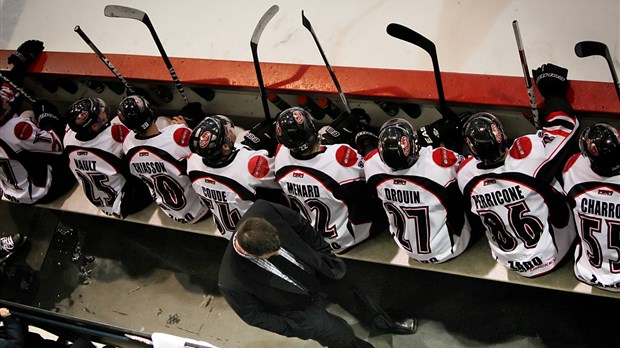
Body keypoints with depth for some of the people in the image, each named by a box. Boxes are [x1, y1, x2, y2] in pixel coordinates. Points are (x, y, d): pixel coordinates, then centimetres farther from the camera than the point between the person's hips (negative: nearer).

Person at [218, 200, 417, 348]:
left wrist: (326, 255, -4)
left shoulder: (262, 211, -33)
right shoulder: (231, 283, -38)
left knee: (356, 299, 27)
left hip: (318, 272, 4)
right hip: (300, 308, -4)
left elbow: (300, 224, -11)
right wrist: (294, 329, -11)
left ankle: (388, 325, 58)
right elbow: (253, 315, -17)